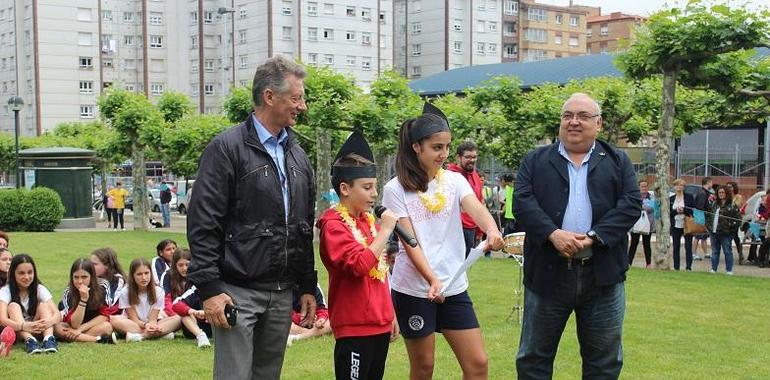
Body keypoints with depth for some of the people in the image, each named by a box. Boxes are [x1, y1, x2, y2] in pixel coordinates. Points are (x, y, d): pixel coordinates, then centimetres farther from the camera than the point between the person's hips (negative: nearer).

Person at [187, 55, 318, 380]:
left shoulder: (298, 156, 14)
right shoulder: (227, 148, -7)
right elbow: (203, 224, -11)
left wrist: (308, 287, 15)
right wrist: (209, 288, -16)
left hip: (282, 294, 6)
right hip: (237, 292, -6)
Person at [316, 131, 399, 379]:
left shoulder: (369, 220, 13)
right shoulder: (334, 224, -11)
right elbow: (359, 265, -24)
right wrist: (385, 230, -17)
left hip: (380, 323, 8)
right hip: (354, 326, -8)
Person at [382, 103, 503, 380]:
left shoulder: (454, 181, 3)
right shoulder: (396, 189, -7)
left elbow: (476, 209, -17)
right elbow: (409, 242, -12)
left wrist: (492, 230, -39)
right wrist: (432, 280, -27)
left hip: (454, 286, 3)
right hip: (414, 288, -3)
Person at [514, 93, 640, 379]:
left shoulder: (618, 161, 10)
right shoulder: (535, 160, 9)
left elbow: (631, 204, -2)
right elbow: (523, 202, -4)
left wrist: (593, 236, -15)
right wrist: (553, 234, -20)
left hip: (602, 273, 1)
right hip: (548, 272, 0)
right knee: (534, 355, 8)